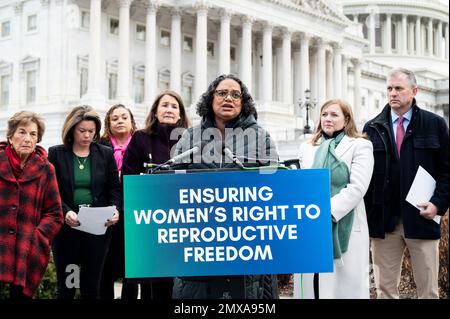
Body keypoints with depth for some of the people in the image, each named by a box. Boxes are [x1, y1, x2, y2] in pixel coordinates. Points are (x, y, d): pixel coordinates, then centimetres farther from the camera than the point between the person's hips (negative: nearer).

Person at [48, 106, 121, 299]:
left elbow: (115, 187, 7)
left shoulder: (106, 154, 7)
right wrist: (65, 211, -19)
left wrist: (114, 209, -12)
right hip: (67, 225, -1)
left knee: (92, 285, 7)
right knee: (65, 285, 3)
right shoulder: (56, 153, 3)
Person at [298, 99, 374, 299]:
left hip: (345, 229, -4)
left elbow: (357, 188, -10)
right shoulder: (307, 148, 17)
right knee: (315, 286, 6)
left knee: (346, 287, -1)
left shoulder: (360, 146, 2)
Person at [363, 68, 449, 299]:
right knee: (385, 288, 7)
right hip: (383, 222, 1)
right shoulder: (372, 128, 8)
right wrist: (365, 216, -1)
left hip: (421, 220, -1)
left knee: (428, 289, 6)